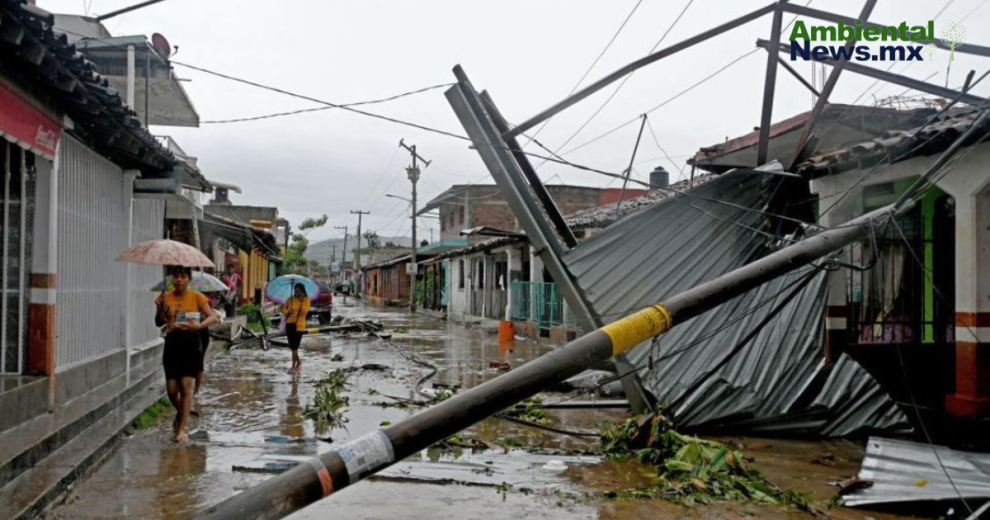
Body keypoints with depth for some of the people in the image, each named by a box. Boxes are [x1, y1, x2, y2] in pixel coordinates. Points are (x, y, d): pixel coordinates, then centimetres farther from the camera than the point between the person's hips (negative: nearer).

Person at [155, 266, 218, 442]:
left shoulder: (196, 297, -2)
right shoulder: (166, 297, 4)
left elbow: (213, 317, -7)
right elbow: (159, 322, 6)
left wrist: (199, 325, -26)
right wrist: (160, 308, -14)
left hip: (190, 343, -2)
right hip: (172, 343, 2)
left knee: (186, 386, -6)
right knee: (171, 389, 4)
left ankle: (182, 428, 3)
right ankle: (180, 413, 35)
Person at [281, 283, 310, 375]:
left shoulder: (306, 299, -4)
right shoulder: (291, 299, 5)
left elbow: (304, 311, -17)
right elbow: (283, 309, 12)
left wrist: (302, 301, -18)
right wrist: (287, 312, -9)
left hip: (299, 325, -4)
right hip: (289, 324, 4)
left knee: (294, 347, -8)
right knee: (292, 346, 12)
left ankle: (293, 367, -1)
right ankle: (299, 362, 33)